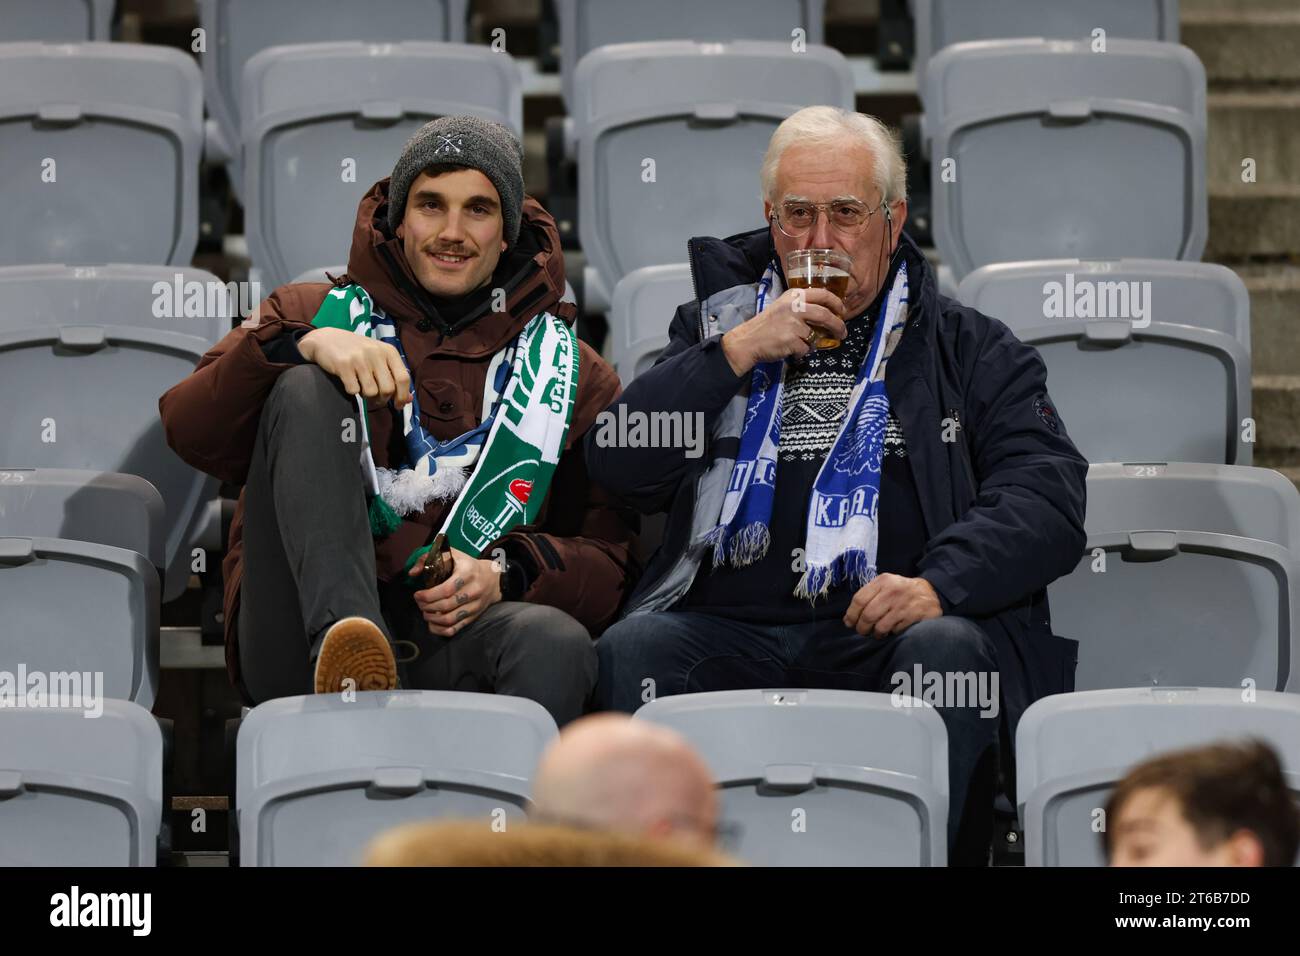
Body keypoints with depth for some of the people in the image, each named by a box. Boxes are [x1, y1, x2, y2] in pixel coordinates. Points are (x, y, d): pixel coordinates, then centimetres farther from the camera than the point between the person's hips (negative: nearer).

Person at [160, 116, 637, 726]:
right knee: (305, 389, -18)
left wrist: (504, 574, -9)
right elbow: (191, 435, 1)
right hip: (303, 646, 0)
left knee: (558, 643, -33)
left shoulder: (565, 371, 20)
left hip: (449, 646, 0)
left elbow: (610, 558, 12)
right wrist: (302, 344, -16)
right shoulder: (321, 312, 18)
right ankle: (343, 641, -39)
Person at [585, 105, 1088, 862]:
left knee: (949, 651, -34)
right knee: (633, 649, -29)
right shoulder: (718, 324, 24)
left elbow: (1047, 500, 4)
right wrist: (739, 352, -1)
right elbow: (618, 467, 10)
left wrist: (940, 584, -15)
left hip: (886, 630, -1)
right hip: (729, 625, 1)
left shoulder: (970, 349, 18)